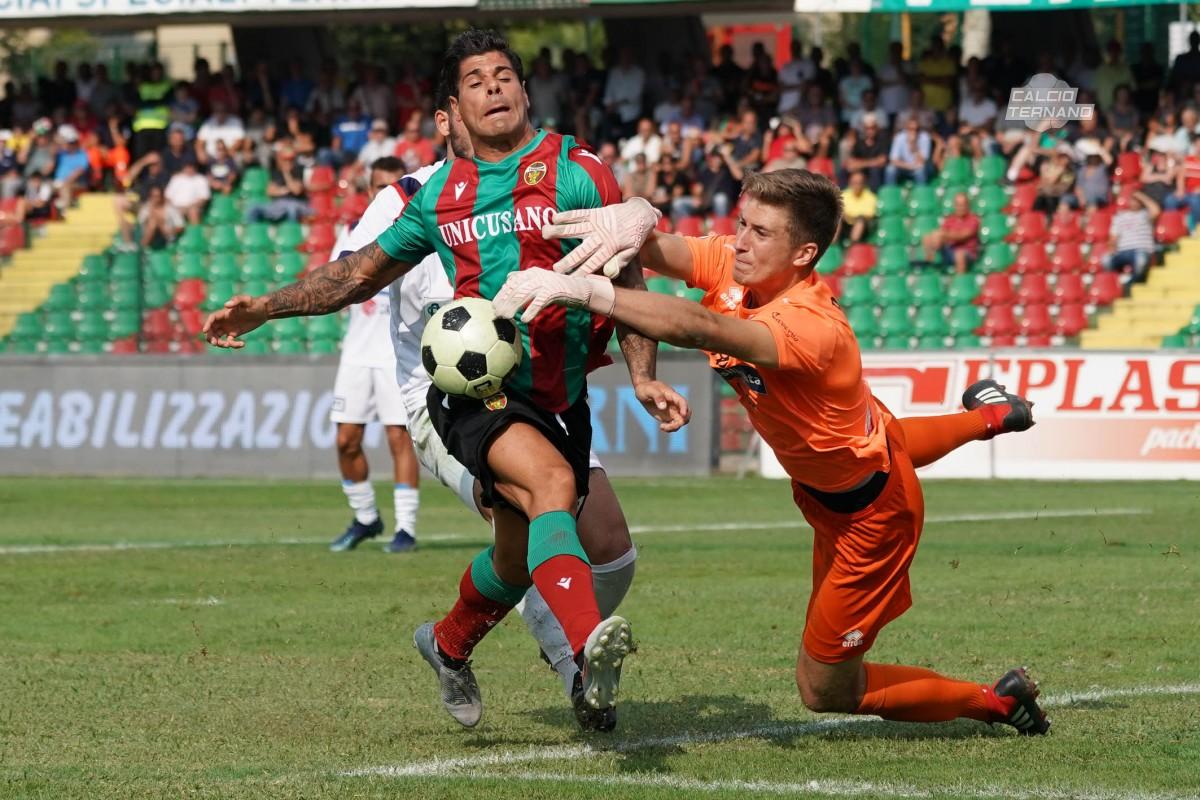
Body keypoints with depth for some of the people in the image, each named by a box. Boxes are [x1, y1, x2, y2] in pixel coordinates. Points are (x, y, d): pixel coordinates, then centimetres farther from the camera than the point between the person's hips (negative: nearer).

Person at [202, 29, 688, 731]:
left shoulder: (577, 172, 2)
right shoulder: (441, 194, 10)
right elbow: (364, 272, 22)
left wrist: (644, 379, -9)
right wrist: (266, 308, 14)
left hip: (560, 395, 2)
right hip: (474, 389, -2)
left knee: (520, 557, 12)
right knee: (553, 484, -31)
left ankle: (449, 646, 45)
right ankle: (590, 644, -51)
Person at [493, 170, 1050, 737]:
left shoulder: (812, 327, -44)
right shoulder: (734, 265, -22)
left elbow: (699, 328, -61)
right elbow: (654, 249, -35)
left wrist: (581, 291, -69)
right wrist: (634, 219, -59)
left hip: (869, 511, -9)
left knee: (824, 691, 2)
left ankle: (996, 702, 19)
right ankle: (986, 416, 73)